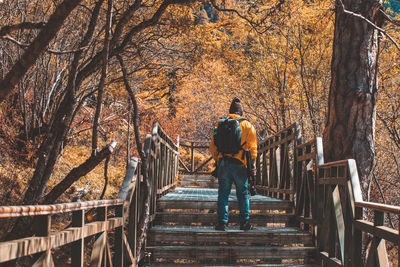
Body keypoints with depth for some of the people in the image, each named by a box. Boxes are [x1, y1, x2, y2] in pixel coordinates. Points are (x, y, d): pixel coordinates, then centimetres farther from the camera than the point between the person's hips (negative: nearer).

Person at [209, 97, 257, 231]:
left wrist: (217, 161, 18)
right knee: (243, 194, 9)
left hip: (223, 163, 1)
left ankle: (222, 222, 0)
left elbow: (213, 146, 9)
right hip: (240, 165, -1)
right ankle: (244, 222, 11)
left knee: (223, 194, 4)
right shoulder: (247, 125, 5)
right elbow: (252, 147, 1)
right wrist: (253, 165, 4)